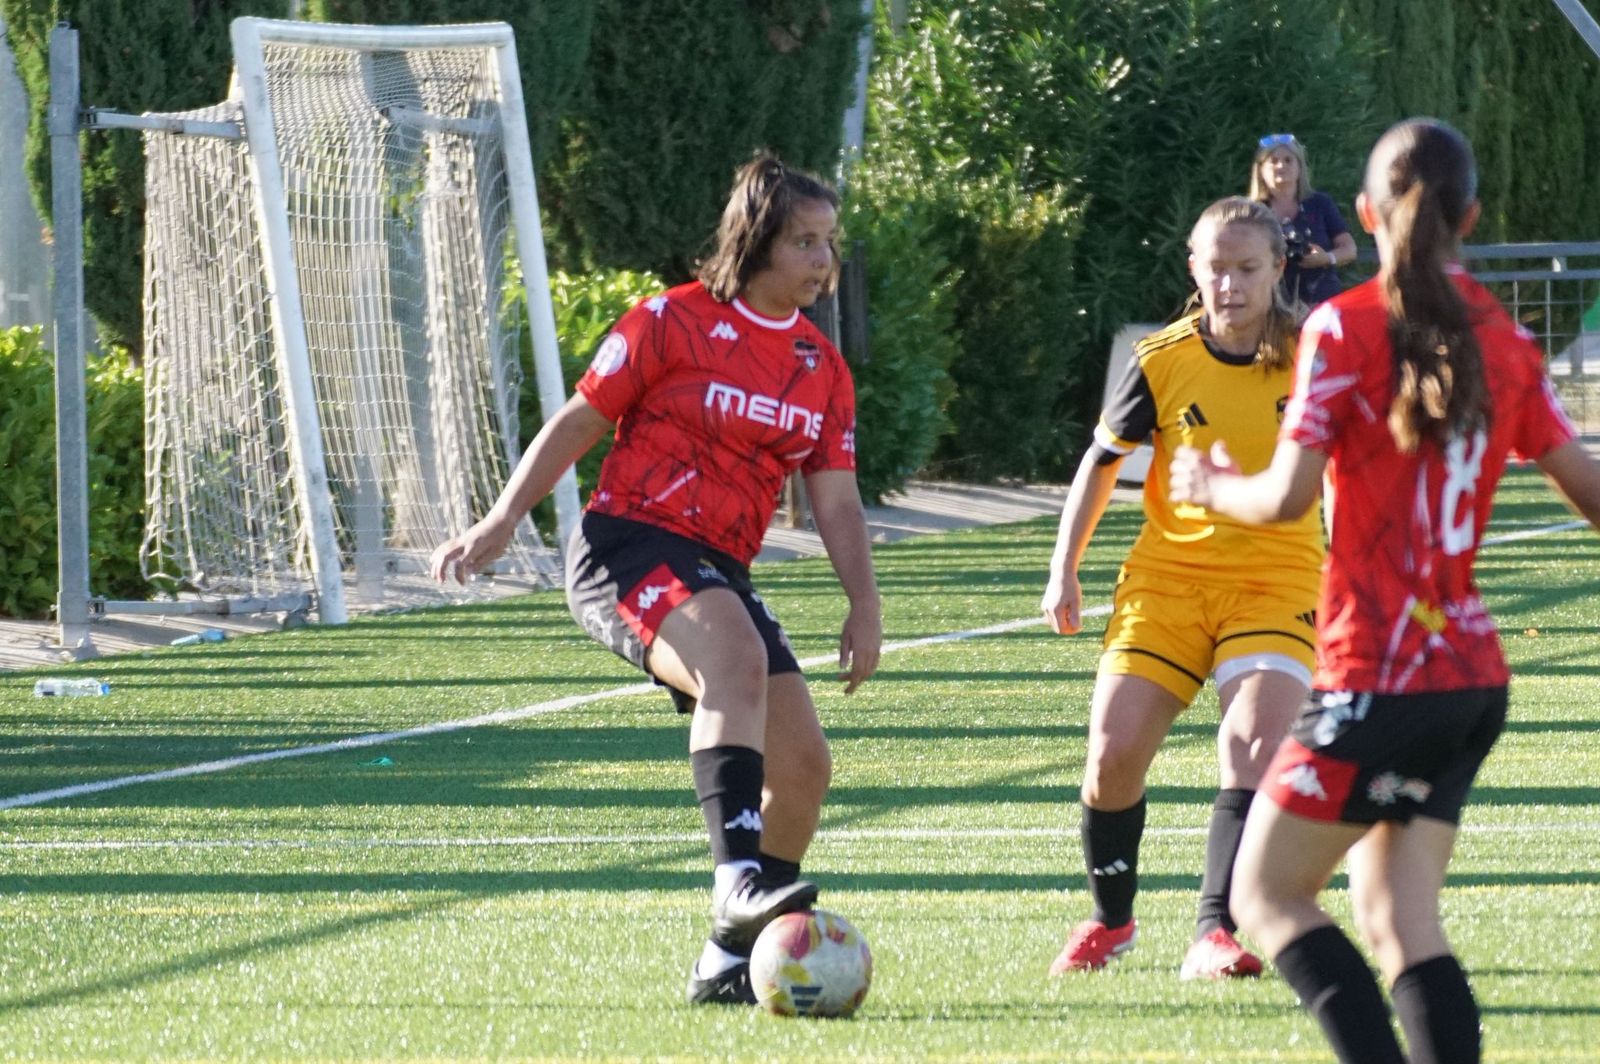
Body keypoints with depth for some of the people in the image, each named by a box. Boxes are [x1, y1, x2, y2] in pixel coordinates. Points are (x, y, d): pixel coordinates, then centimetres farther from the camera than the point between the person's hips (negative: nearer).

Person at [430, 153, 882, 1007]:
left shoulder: (822, 370, 13)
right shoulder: (674, 322, -3)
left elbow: (835, 499, 10)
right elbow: (579, 423, 1)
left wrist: (863, 606, -4)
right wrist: (503, 520, -5)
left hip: (717, 573, 7)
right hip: (627, 544, -7)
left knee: (802, 763, -1)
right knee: (736, 654, -37)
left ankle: (729, 964, 12)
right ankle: (739, 876, -48)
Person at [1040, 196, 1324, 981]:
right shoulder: (1162, 362, -3)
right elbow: (1103, 460, 9)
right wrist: (1064, 570, 8)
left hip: (1276, 580, -1)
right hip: (1169, 573, 1)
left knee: (1257, 745, -22)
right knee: (1113, 750, -7)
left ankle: (1215, 936, -23)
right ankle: (1110, 920, 18)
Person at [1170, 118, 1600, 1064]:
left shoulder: (1346, 328, -9)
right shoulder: (1505, 338, 8)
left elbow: (1288, 496, -16)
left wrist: (1210, 485, 5)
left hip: (1379, 675, -6)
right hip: (1475, 675, 6)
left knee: (1269, 894, 3)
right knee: (1399, 917, 8)